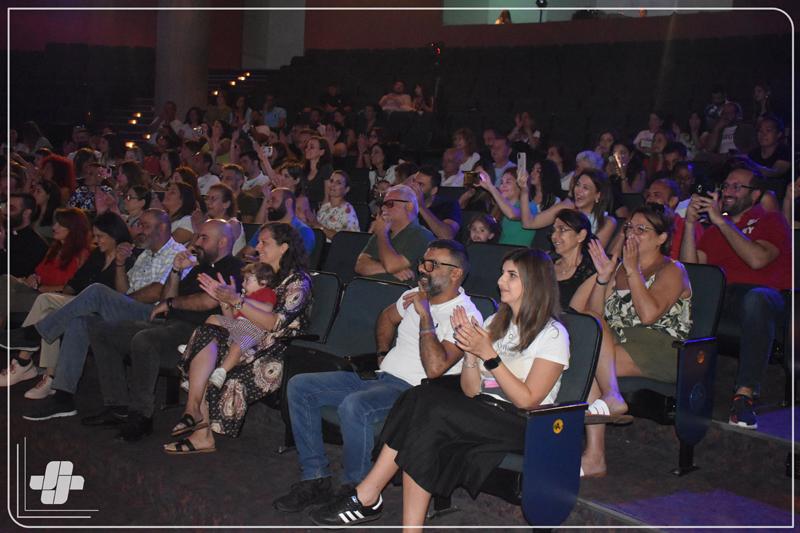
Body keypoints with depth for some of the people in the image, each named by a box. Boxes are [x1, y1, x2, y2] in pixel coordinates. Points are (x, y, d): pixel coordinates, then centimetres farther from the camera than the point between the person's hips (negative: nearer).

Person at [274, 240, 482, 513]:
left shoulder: (466, 315, -13)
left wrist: (425, 315, -22)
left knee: (353, 406, -38)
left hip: (413, 389, -9)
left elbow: (435, 368, -26)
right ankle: (316, 478, -3)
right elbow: (388, 316, 36)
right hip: (381, 377, 9)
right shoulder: (416, 295, 12)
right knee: (299, 386, -3)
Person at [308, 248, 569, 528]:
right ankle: (367, 497, -26)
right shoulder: (496, 322, 16)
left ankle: (367, 496, -22)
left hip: (522, 425, -6)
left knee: (432, 411, -29)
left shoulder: (552, 334, -3)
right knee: (421, 396, -24)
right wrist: (471, 351, -8)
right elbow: (471, 391, 9)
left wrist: (488, 354, -16)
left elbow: (527, 400, -13)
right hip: (482, 414, 6)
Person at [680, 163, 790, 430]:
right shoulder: (714, 228, 26)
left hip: (762, 292, -4)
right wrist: (690, 223, 4)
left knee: (756, 298, -40)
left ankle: (744, 394, -41)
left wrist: (722, 221, -9)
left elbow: (757, 260, -12)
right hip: (718, 296, 5)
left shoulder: (771, 221, 11)